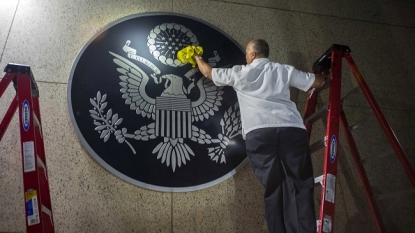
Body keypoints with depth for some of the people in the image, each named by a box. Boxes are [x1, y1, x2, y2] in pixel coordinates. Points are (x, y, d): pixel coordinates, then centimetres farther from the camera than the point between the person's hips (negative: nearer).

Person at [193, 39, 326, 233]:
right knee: (299, 186, 2)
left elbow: (208, 72, 36)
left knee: (273, 188, 5)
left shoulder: (239, 73, 22)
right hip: (292, 129, 1)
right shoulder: (285, 70, 24)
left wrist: (197, 58, 57)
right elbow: (319, 81, 30)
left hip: (258, 132, -1)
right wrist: (319, 73, 55)